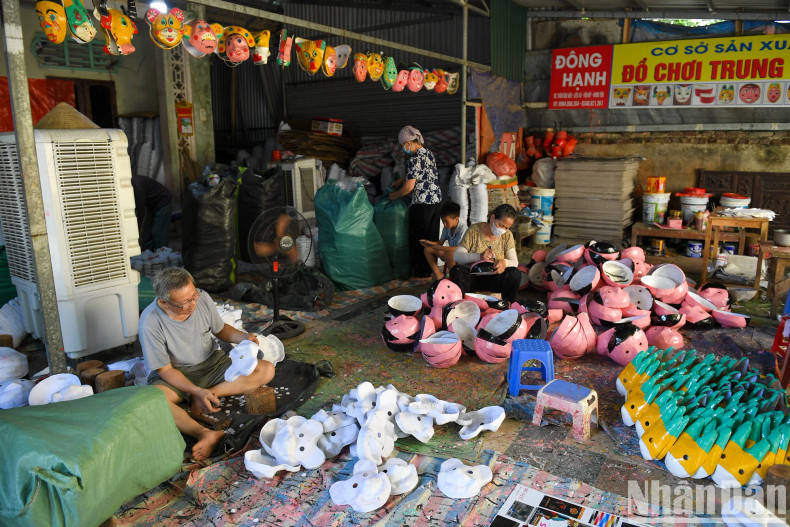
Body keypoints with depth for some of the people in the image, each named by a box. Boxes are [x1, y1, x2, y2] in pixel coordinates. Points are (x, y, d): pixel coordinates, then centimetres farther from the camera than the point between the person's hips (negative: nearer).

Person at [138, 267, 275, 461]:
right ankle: (204, 433, -42)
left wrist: (243, 337, -15)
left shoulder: (202, 298, -13)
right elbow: (165, 369, -15)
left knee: (267, 370, -16)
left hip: (213, 363, 4)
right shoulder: (150, 323, -23)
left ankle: (210, 393, -20)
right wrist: (197, 391, -29)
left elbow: (220, 329, 6)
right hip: (177, 373, -3)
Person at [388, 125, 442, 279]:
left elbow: (409, 186, -19)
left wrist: (395, 195, -3)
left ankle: (420, 274, 9)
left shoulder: (414, 159, -17)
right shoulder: (428, 153, 11)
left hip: (421, 203, -9)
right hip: (436, 200, 9)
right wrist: (399, 181, 28)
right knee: (431, 237, 15)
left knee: (418, 239, 2)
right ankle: (431, 270, 25)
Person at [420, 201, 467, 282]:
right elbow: (440, 242, 9)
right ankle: (438, 275, 1)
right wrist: (429, 243, -12)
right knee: (427, 250, -2)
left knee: (448, 254, -40)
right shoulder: (447, 227, 0)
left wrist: (437, 247, -32)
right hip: (450, 252, 8)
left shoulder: (462, 228, -23)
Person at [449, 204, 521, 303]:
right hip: (472, 278, -2)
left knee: (515, 273, -27)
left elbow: (515, 262, -6)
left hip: (494, 279, 2)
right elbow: (456, 256, -13)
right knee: (457, 270, -33)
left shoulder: (507, 235, 2)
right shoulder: (474, 231, -8)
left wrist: (505, 262, -31)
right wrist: (479, 256, -31)